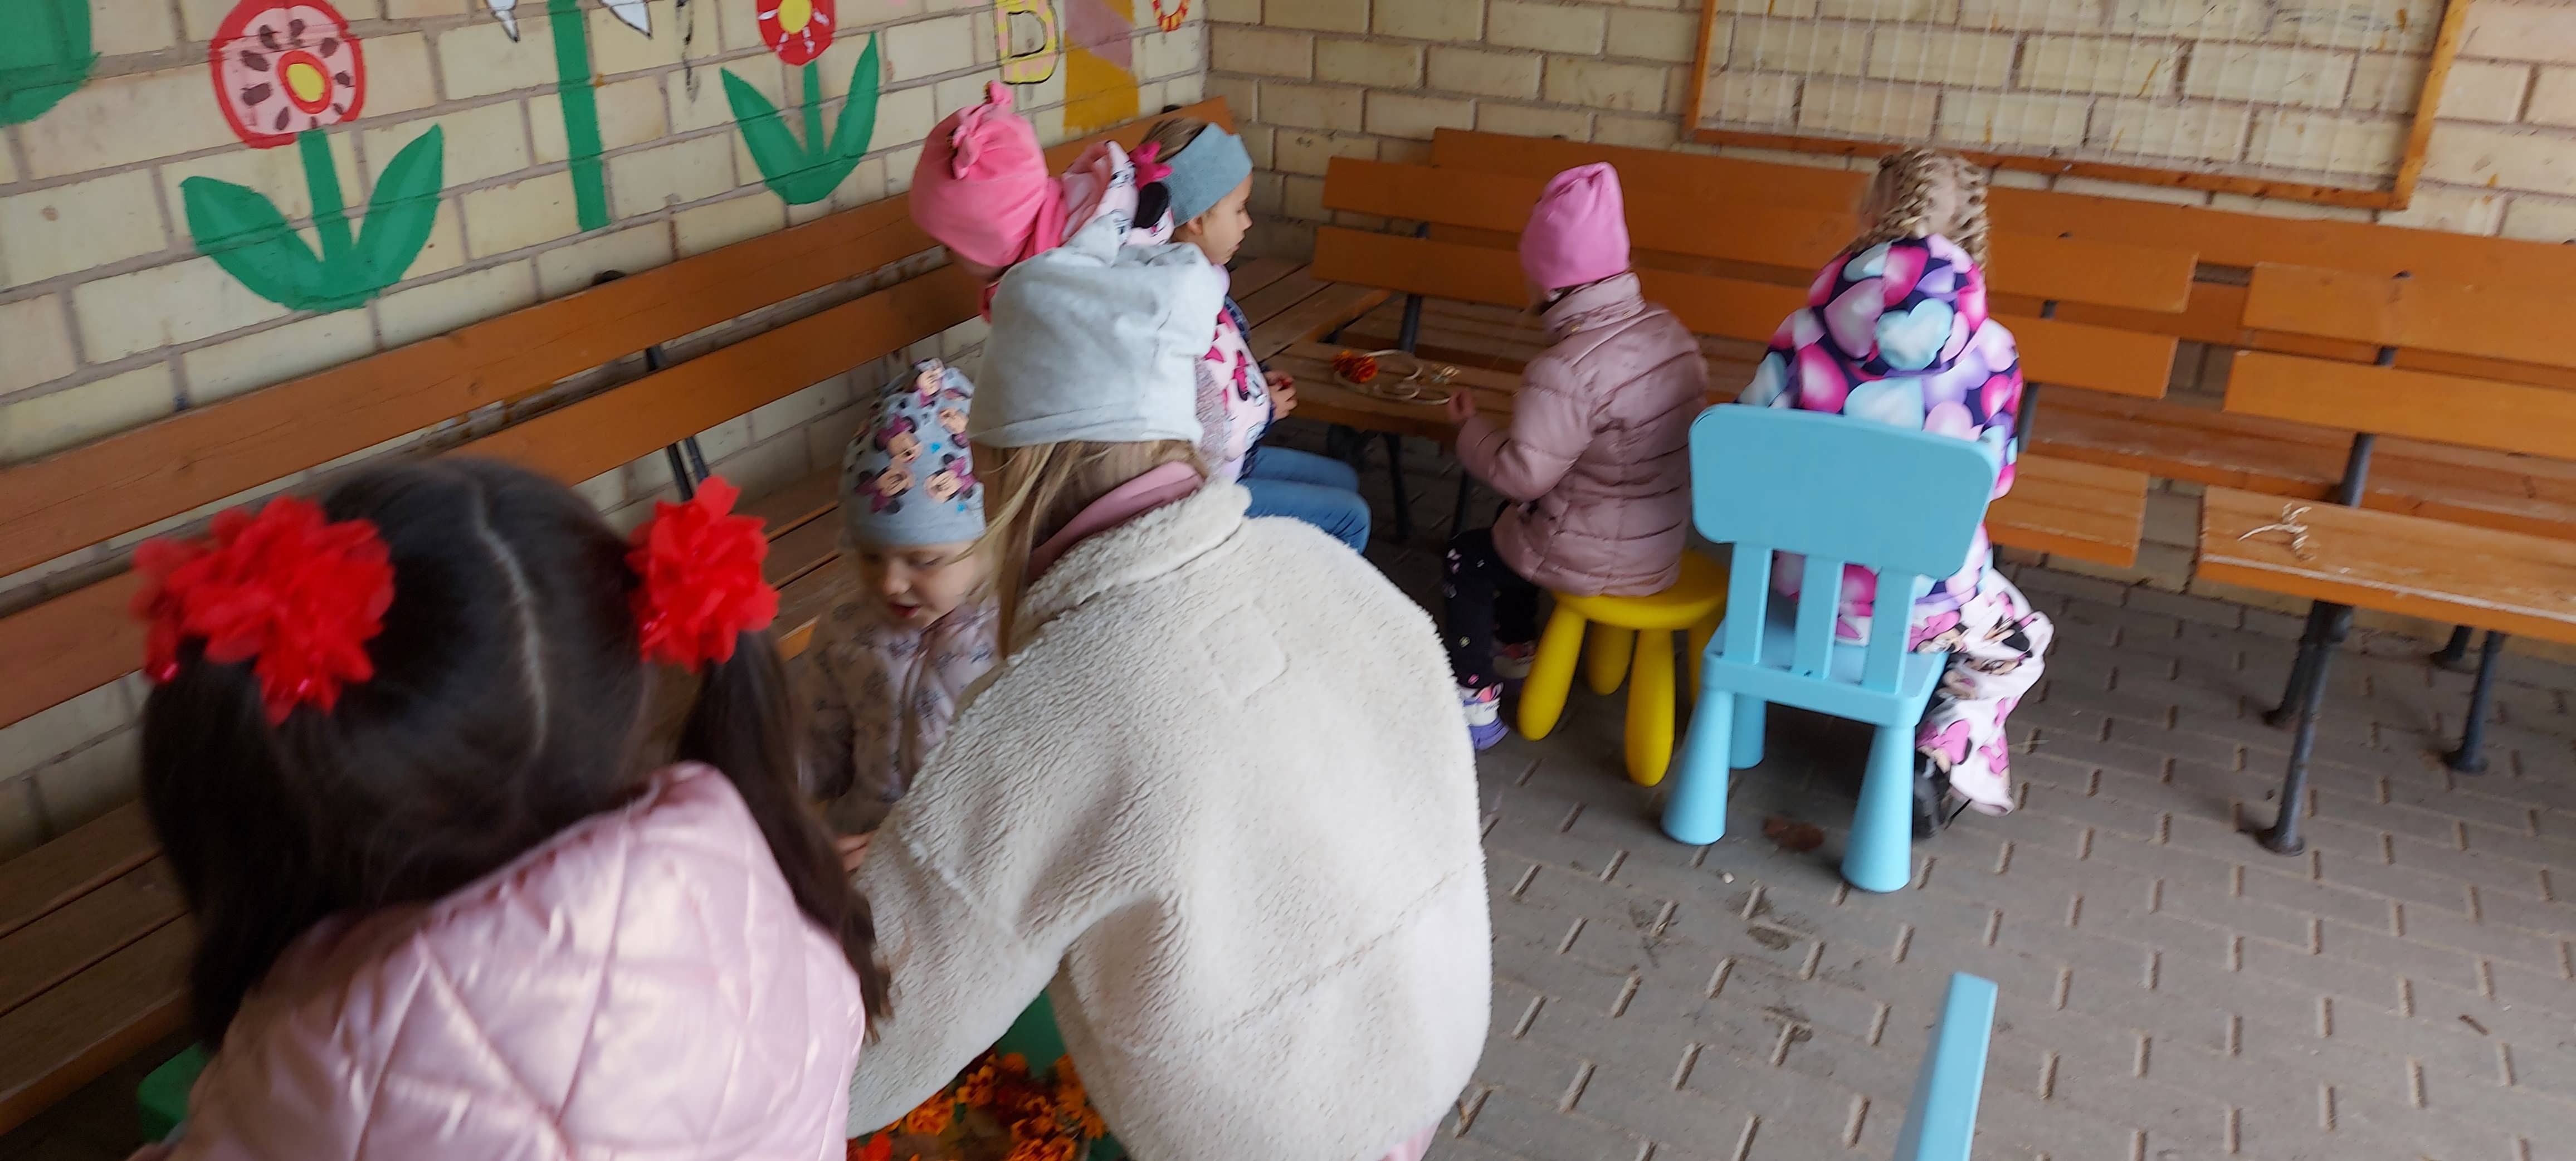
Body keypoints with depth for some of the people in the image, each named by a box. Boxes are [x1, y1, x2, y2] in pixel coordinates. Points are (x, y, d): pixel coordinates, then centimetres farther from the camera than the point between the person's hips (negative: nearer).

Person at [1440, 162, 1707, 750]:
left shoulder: (1568, 369, -29)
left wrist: (1470, 426, -7)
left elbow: (1522, 475, -24)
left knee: (1466, 557, 16)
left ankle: (1476, 703, 21)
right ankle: (1516, 651, 47)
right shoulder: (1669, 329, -4)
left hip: (1596, 561, -8)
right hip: (1663, 541, 8)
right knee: (1511, 529, 30)